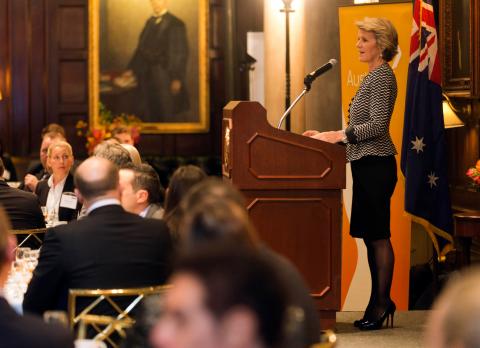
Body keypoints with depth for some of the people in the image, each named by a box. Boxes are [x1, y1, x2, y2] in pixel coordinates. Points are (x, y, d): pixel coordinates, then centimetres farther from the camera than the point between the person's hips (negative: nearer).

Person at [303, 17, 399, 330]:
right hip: (367, 164, 10)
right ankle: (380, 301, 16)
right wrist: (329, 135, 16)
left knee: (378, 235, -6)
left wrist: (339, 135, -19)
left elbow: (378, 125, -19)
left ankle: (382, 302, -2)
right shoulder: (374, 76, 20)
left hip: (376, 164, -10)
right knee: (371, 235, 11)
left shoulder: (383, 76, -11)